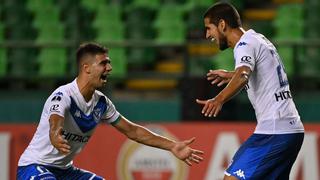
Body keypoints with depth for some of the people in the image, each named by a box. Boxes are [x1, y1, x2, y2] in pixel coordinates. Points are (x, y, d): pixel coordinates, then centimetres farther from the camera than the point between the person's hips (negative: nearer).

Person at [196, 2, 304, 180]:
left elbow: (243, 76, -31)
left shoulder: (246, 44, -9)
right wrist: (231, 75, 52)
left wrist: (219, 100, -46)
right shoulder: (260, 39, 20)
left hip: (273, 131, -10)